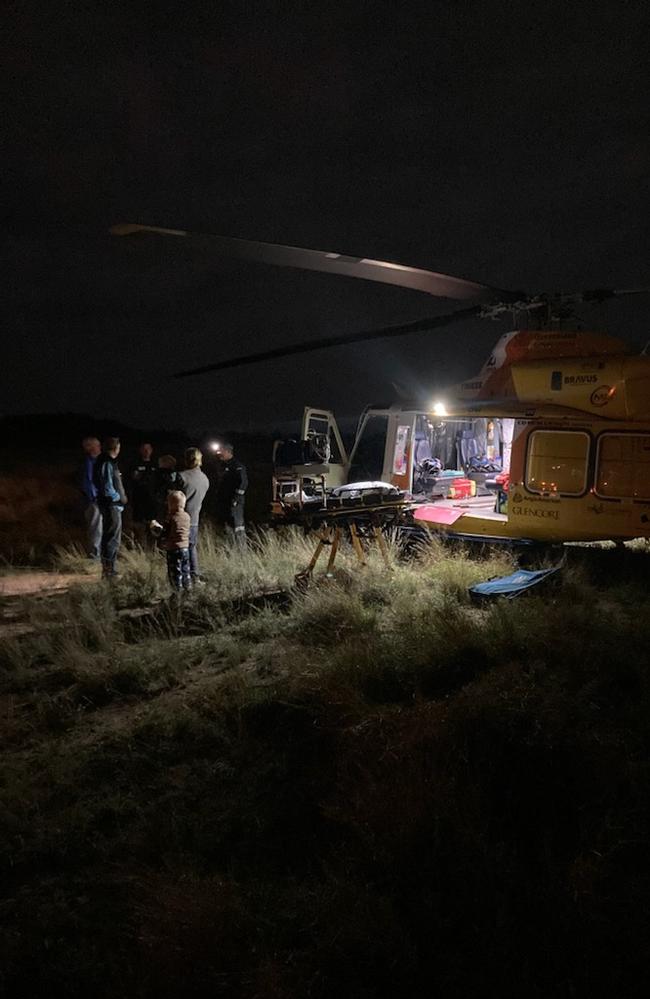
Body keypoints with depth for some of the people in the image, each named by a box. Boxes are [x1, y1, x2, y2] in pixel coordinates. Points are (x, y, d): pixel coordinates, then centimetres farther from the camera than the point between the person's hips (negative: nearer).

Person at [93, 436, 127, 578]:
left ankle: (107, 567, 27)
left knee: (108, 536, 17)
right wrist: (121, 498, -9)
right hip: (111, 506, -10)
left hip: (110, 505, 10)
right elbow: (108, 490, -22)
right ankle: (109, 570, 1)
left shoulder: (105, 461, 10)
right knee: (113, 538, -4)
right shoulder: (107, 464, -19)